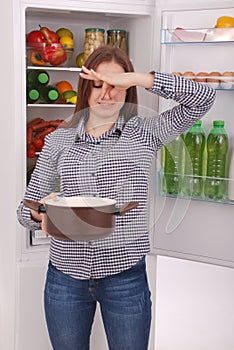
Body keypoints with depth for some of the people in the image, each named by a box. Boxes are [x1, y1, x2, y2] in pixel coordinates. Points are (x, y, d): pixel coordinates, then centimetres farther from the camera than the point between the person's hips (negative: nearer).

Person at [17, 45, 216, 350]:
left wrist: (136, 79, -17)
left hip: (126, 276, -1)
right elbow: (27, 208, 5)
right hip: (66, 276, 2)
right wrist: (40, 214, -19)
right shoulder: (58, 140, 4)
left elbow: (203, 98, -11)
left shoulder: (145, 133, 0)